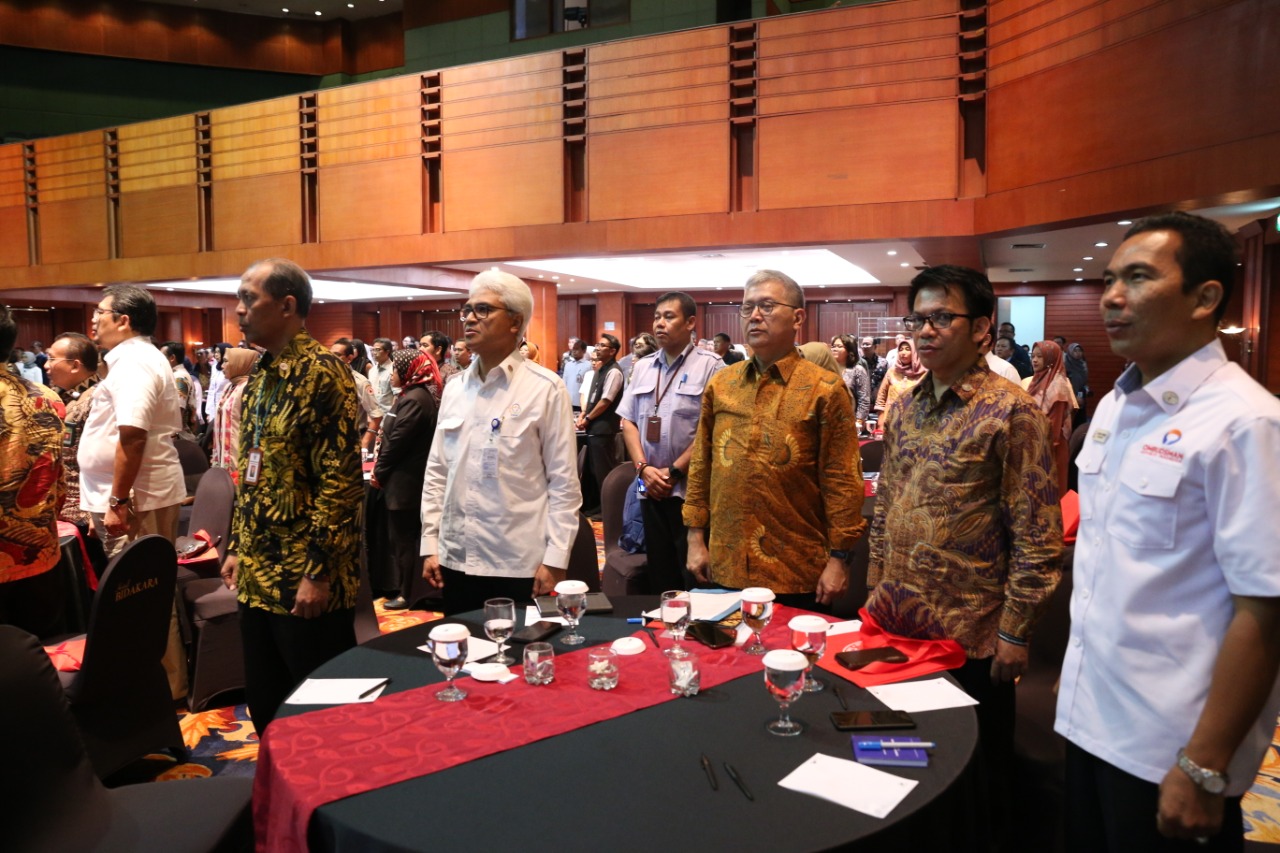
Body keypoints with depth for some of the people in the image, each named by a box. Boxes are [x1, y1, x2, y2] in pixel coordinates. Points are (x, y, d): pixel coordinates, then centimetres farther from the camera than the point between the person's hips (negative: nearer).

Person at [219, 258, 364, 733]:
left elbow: (341, 480, -20)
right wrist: (236, 548, 17)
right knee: (264, 704, 18)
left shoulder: (322, 373, -15)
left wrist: (319, 572, -20)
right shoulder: (260, 375, 12)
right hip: (257, 576, 9)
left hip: (305, 582, -8)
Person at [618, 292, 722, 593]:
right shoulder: (643, 366, 12)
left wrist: (673, 472, -11)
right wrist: (643, 468, -4)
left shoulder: (709, 366, -5)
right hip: (651, 489, 5)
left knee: (692, 577, 1)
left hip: (691, 490, -5)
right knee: (658, 574, 14)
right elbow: (628, 421, 10)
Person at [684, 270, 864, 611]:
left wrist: (839, 558, -9)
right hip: (726, 568, 4)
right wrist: (695, 536, 7)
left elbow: (841, 481, -7)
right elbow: (701, 465, 10)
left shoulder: (825, 389, -6)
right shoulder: (720, 385, 7)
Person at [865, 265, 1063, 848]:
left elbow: (1037, 536, -14)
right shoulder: (904, 408, 6)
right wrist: (876, 589, 12)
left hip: (971, 632, -6)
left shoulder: (1011, 412, -14)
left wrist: (1016, 632, -13)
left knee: (978, 766, 14)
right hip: (896, 621, 6)